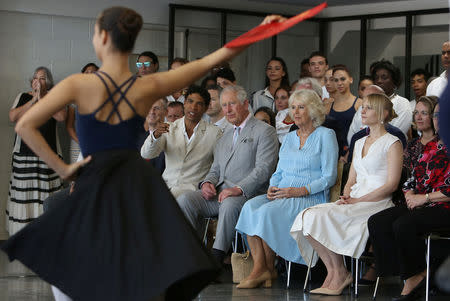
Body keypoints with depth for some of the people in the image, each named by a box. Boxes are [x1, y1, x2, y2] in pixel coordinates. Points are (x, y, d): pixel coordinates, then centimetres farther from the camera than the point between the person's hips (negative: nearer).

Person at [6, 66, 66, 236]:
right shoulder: (23, 97, 9)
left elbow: (61, 116, -10)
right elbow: (13, 117, -6)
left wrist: (42, 99, -11)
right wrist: (34, 100, -9)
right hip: (24, 153, 0)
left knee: (47, 193, -4)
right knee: (24, 192, -3)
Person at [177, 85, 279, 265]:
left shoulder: (265, 132, 3)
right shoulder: (225, 137, 27)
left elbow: (263, 169, -10)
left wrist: (238, 189, -23)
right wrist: (207, 183, 2)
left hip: (247, 194, -7)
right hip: (219, 192, 7)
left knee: (229, 204, -39)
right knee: (184, 201, -17)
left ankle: (215, 260, -37)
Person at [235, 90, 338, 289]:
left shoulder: (325, 136, 2)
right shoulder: (289, 138, 23)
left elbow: (329, 177, -5)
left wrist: (300, 191, -16)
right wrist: (272, 188, 0)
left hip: (311, 198, -6)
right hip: (281, 195, 6)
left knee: (268, 212, -32)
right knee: (250, 207, -25)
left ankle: (268, 267, -18)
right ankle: (259, 268, -31)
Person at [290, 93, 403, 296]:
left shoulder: (392, 143, 0)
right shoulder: (359, 143, 23)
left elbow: (392, 184, -9)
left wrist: (359, 200, -14)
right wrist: (347, 195, 0)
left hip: (377, 203, -7)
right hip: (354, 202, 7)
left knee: (324, 217, -29)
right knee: (307, 215, -19)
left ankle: (340, 274, -17)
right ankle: (332, 272, -18)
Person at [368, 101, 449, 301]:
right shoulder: (430, 146, 20)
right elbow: (414, 178, 22)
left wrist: (424, 198, -13)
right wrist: (410, 194, 1)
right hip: (418, 205, 8)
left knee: (403, 225, -32)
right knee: (377, 222, -14)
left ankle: (416, 275, -11)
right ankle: (410, 278, -17)